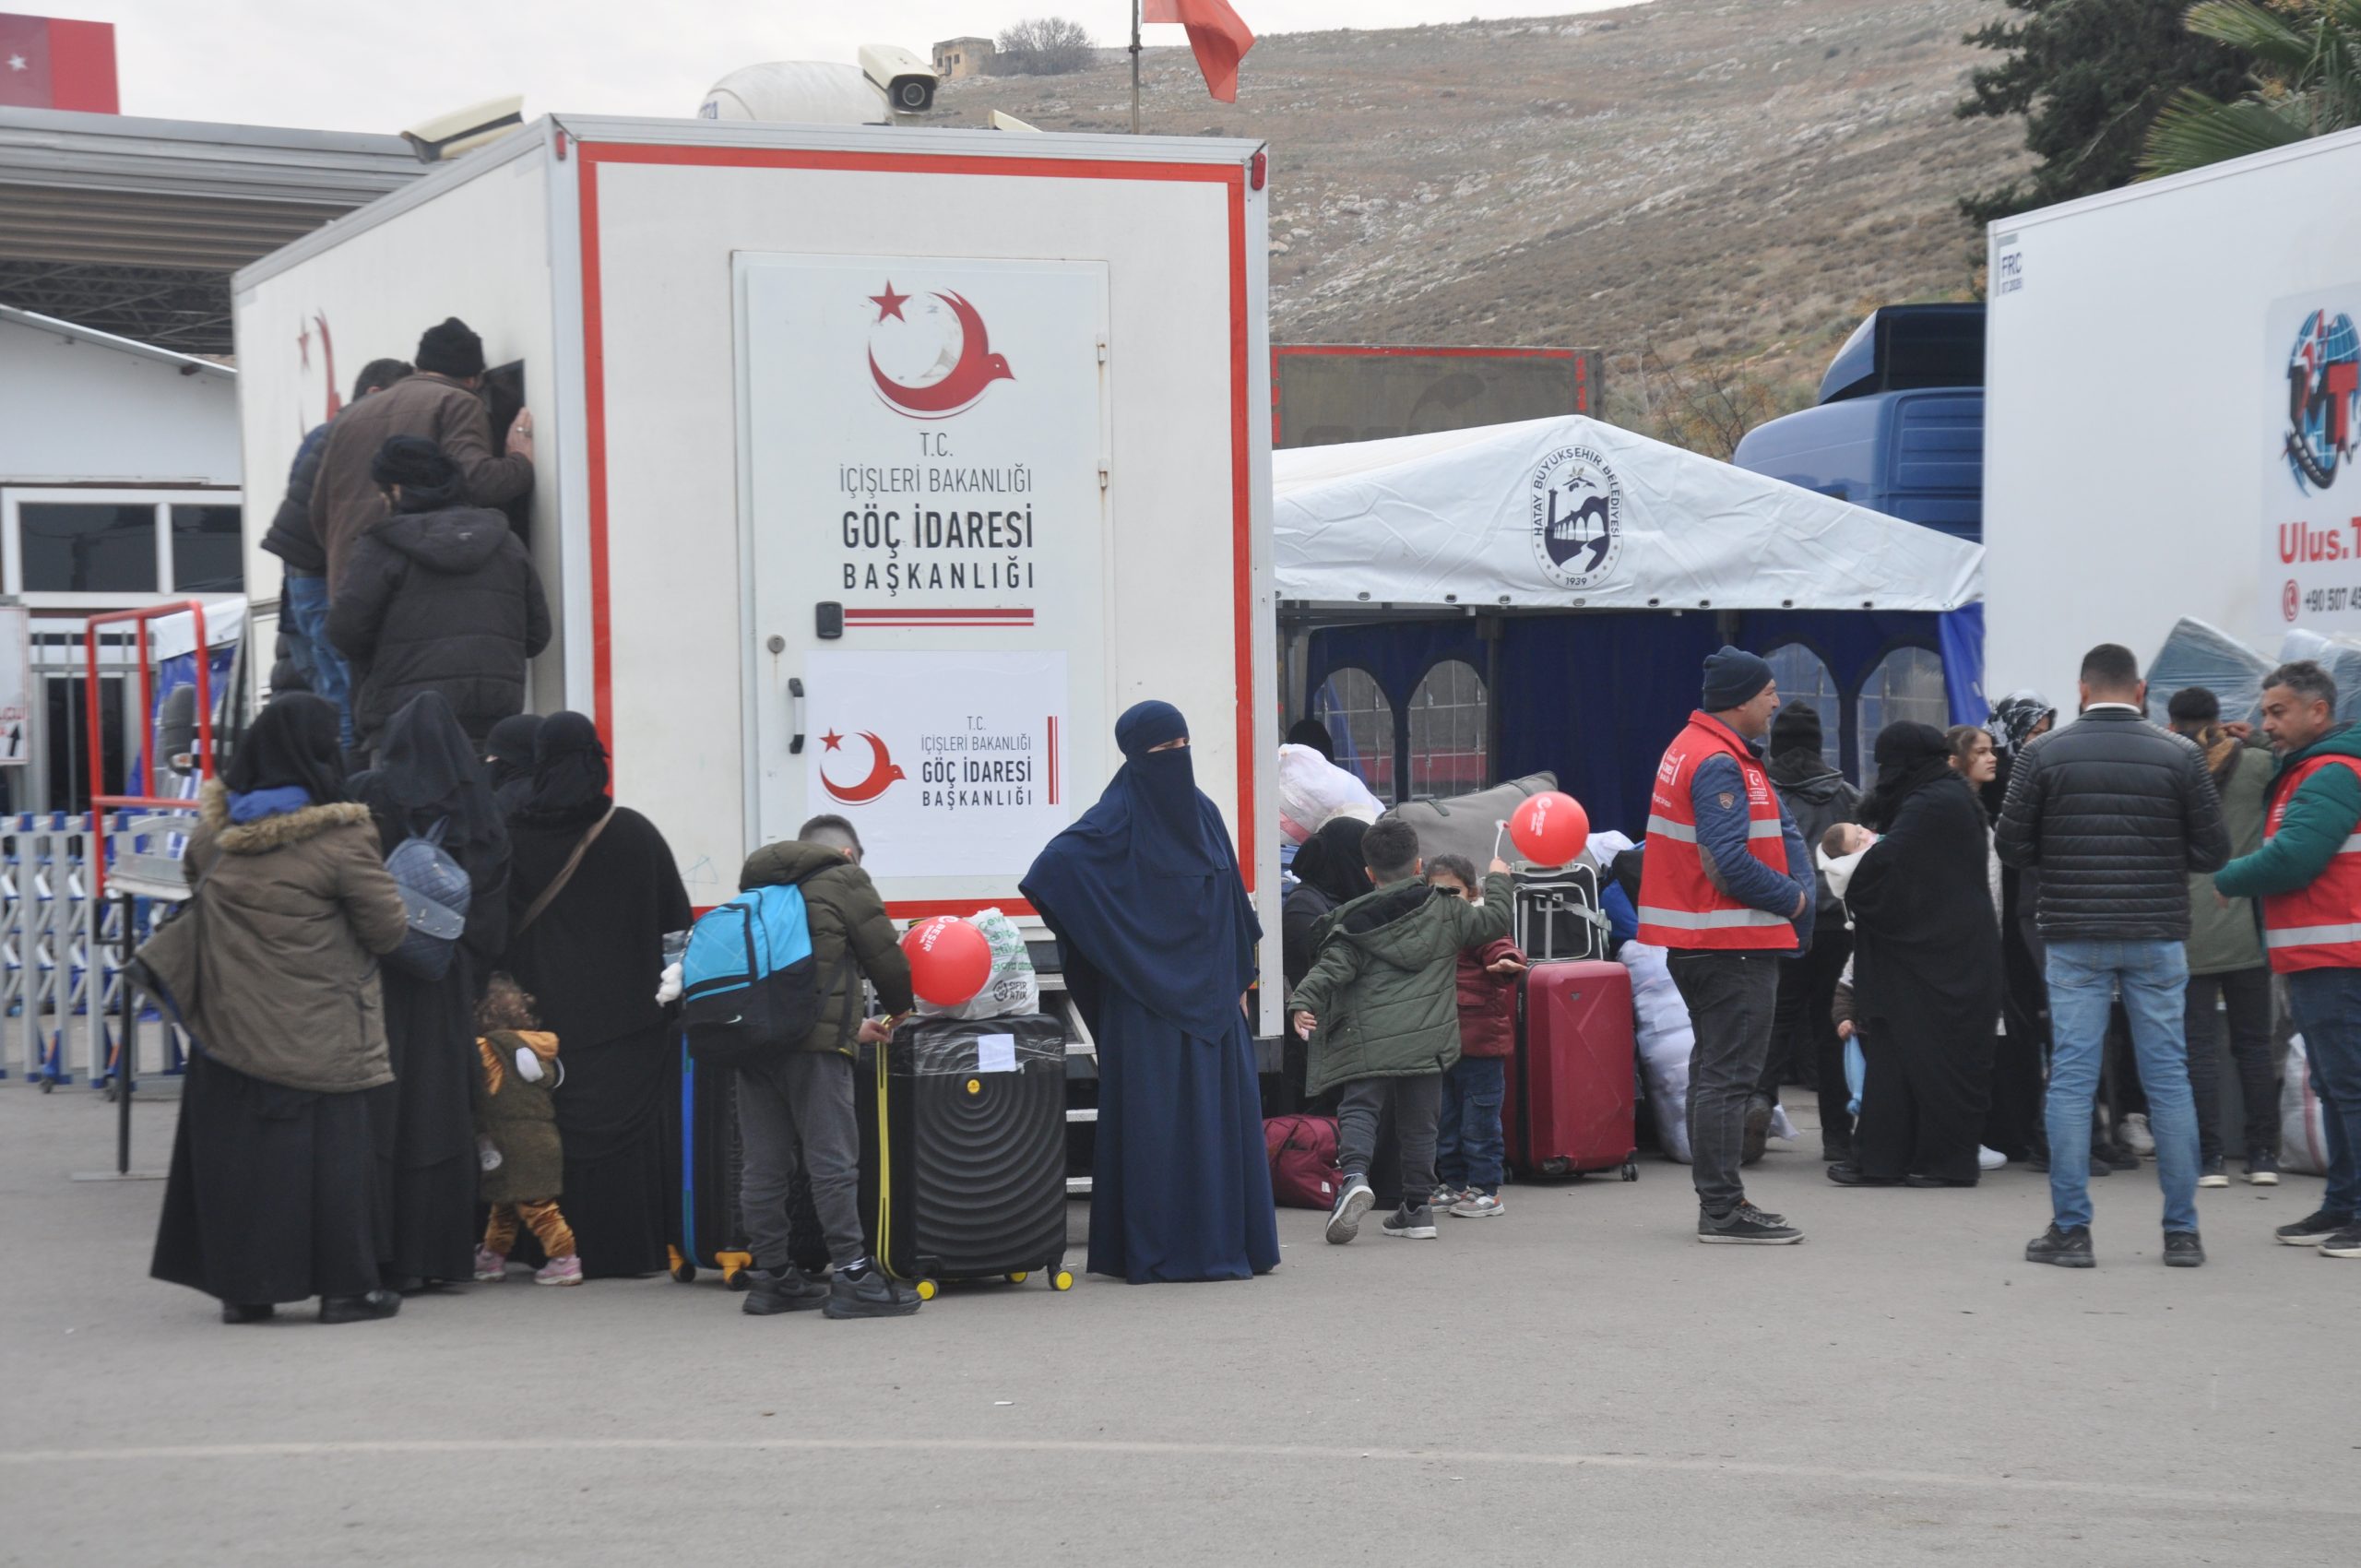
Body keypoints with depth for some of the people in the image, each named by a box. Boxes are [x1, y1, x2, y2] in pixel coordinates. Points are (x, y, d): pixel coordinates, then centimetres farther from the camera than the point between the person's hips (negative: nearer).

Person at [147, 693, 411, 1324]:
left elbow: (196, 892, 19)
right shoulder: (340, 839, -15)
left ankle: (241, 1286, 13)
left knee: (234, 1147, 10)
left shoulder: (213, 833, 1)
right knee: (328, 1150, 4)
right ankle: (343, 1285, 7)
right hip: (317, 1035, -4)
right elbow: (389, 927, -8)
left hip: (230, 1024, 4)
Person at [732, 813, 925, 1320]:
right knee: (833, 1159, -6)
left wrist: (853, 1025, 33)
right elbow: (884, 954, 3)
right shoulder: (844, 879, 4)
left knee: (765, 1164, 9)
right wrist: (898, 1008, 25)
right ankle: (853, 1277, -7)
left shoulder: (759, 884, 26)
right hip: (812, 1041, -7)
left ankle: (772, 1276, 14)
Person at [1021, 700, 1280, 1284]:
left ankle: (1225, 1242, 13)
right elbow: (1056, 863, -23)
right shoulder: (1120, 815, -8)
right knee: (1155, 1119, -4)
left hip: (1208, 994, 7)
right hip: (1147, 997, -7)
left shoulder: (1202, 813, 13)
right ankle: (1156, 1251, 0)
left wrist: (1238, 981, 16)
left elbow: (1234, 905, 20)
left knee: (1225, 1113, 6)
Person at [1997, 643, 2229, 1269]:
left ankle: (2070, 1229, 1)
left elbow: (2012, 848, -1)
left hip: (2074, 938, 0)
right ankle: (2182, 1232, 8)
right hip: (2157, 937, 1)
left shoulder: (2043, 754, -3)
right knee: (2168, 1078, 6)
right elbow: (2213, 852, -2)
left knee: (2071, 1079, 2)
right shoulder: (2180, 756, -3)